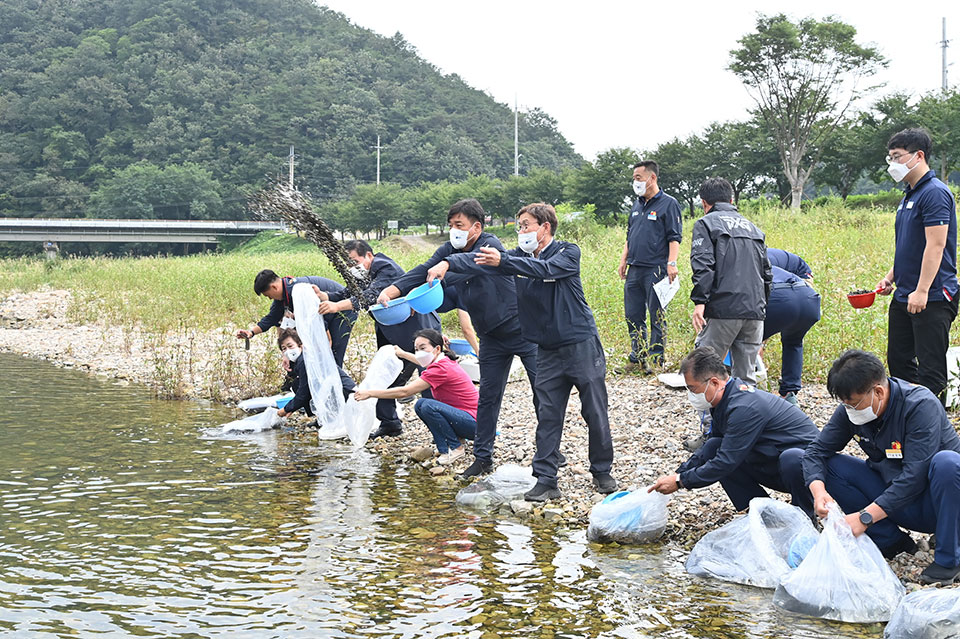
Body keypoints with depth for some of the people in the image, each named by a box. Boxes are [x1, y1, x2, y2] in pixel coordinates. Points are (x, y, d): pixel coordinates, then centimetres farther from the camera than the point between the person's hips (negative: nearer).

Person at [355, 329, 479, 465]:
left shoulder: (441, 369, -22)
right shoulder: (444, 361, 7)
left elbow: (404, 392, -23)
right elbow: (425, 362, 35)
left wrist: (369, 393, -18)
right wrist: (402, 354, 45)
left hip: (473, 423, -10)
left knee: (429, 406, -25)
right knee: (420, 404, 6)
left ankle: (455, 448, -10)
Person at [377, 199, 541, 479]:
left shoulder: (490, 244, -17)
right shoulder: (449, 251, 2)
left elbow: (476, 260, -40)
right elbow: (423, 271, -12)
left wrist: (446, 265, -59)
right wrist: (393, 290, -29)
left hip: (521, 328, -6)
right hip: (491, 337, 6)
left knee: (542, 389, -2)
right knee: (488, 395, 7)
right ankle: (483, 457, 13)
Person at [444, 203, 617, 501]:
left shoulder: (568, 252, -9)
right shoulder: (520, 256, 6)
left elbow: (544, 268, -29)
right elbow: (481, 261, -8)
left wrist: (502, 261, -39)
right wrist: (447, 263, -23)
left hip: (582, 345, -4)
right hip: (548, 351, 4)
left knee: (595, 414, 3)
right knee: (548, 417, 1)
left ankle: (602, 472, 20)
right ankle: (546, 481, 5)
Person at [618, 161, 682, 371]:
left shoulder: (668, 204, -4)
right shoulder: (637, 206, 18)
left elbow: (674, 237, -9)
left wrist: (671, 263, -18)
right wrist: (623, 261, 16)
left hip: (655, 269, -7)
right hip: (634, 270, 7)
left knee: (657, 317, -2)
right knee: (633, 315, 9)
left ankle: (656, 360, 4)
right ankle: (637, 356, 19)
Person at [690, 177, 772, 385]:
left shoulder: (705, 224, 4)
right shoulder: (752, 227, 23)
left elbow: (703, 265, -12)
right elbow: (766, 273, 23)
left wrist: (700, 301, -17)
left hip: (723, 309, -6)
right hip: (755, 310, 6)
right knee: (746, 375, 8)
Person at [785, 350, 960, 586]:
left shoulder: (922, 406, -25)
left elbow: (914, 476, -31)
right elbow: (817, 450, -4)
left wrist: (864, 517, -36)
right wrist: (818, 489, -26)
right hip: (890, 494, 5)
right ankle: (889, 540, -7)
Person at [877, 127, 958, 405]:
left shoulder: (935, 192, -14)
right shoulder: (908, 196, 16)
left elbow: (935, 245, -20)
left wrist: (921, 291, -24)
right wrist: (890, 277, 13)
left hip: (932, 298, -10)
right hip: (904, 298, 10)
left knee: (930, 367, -5)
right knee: (898, 361, 13)